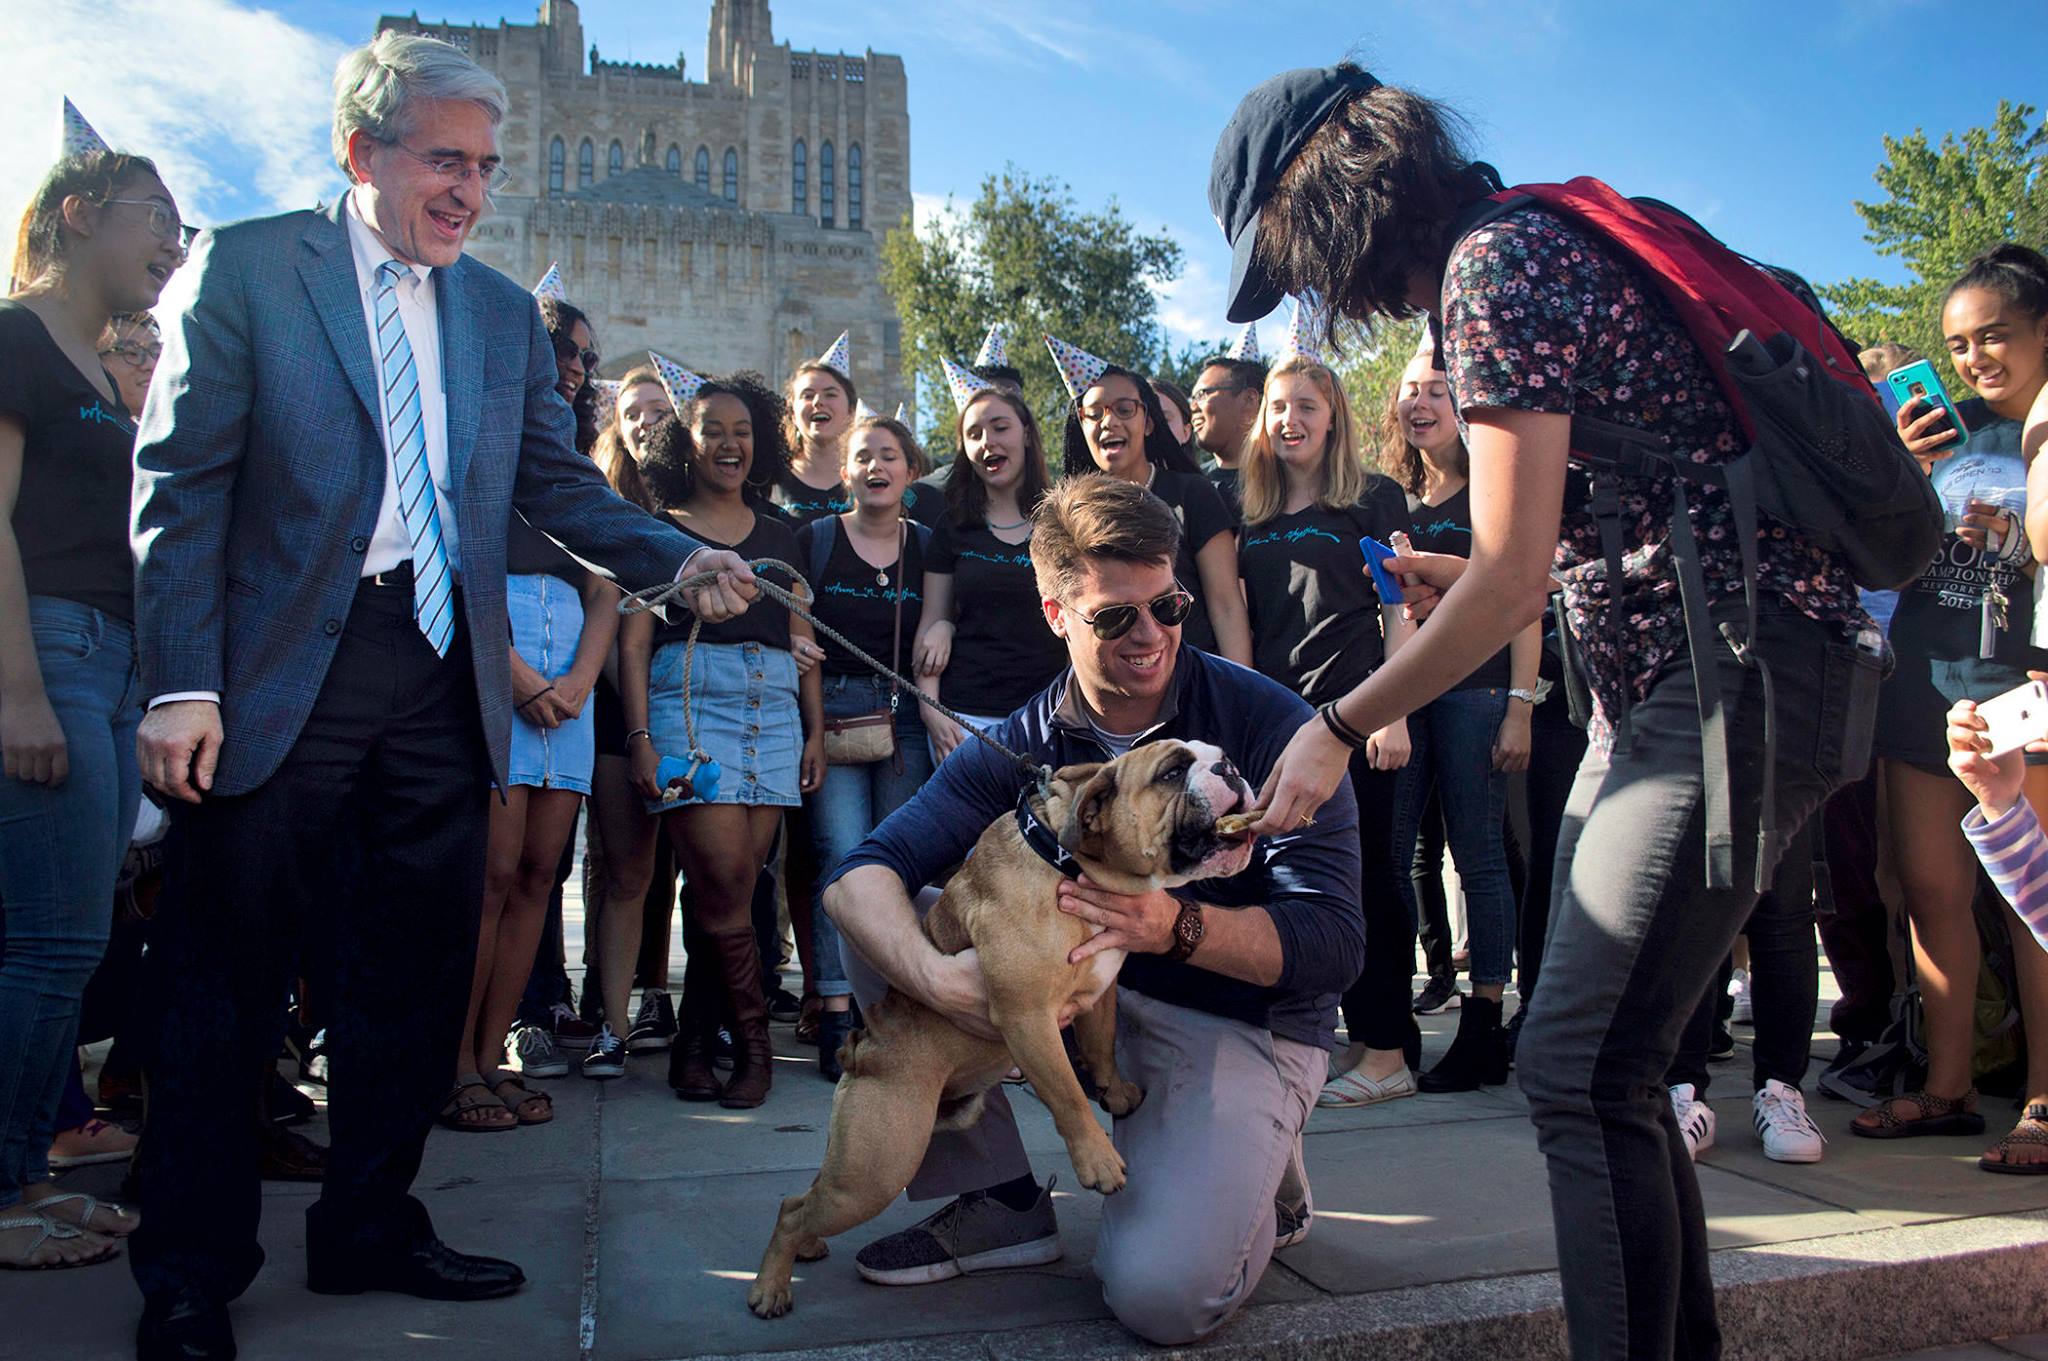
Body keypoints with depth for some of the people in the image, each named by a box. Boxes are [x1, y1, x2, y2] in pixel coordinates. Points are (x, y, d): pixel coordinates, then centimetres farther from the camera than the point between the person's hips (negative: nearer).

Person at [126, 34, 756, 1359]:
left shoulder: (506, 312, 14)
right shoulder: (248, 264, 1)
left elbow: (561, 483, 11)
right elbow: (183, 481, -4)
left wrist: (680, 558, -7)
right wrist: (183, 681, -13)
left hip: (443, 675, 4)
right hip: (281, 669, -4)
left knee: (415, 975, 11)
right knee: (228, 984, 4)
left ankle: (371, 1225, 27)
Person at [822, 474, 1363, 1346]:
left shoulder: (1268, 724, -16)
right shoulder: (1021, 747, -5)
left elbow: (1334, 941, -19)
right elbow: (859, 874, -14)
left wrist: (1178, 926, -37)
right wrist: (935, 976, -35)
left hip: (1241, 1024, -4)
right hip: (1084, 991, 5)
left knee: (1161, 1291, -27)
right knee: (883, 928, -11)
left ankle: (1257, 1183, 9)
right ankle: (1002, 1202, 1)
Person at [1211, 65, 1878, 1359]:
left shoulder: (1492, 270, -12)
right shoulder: (1532, 240, 18)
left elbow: (1510, 581, -16)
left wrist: (1339, 730, -6)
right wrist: (1471, 582, 19)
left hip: (1745, 675, -10)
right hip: (1666, 685, 10)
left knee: (1579, 1071, -12)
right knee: (1603, 1055, 13)